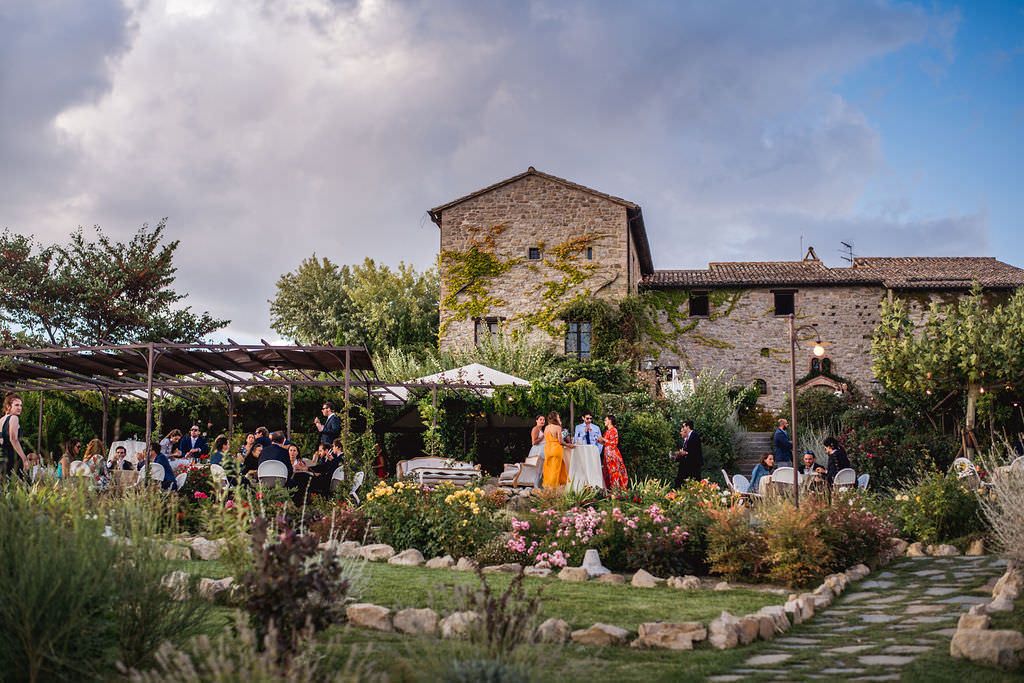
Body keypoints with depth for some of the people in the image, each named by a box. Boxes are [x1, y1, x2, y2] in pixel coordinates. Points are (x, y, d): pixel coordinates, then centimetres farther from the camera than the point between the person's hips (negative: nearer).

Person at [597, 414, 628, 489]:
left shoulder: (613, 430, -9)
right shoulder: (607, 430, 16)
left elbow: (614, 442, -14)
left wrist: (604, 439, -12)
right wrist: (600, 441, 8)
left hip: (612, 453, -9)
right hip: (607, 453, 9)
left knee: (614, 471, -8)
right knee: (607, 471, 7)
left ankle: (616, 488, -8)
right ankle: (609, 487, 8)